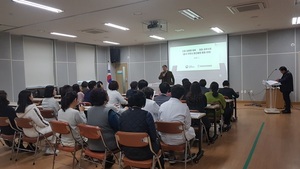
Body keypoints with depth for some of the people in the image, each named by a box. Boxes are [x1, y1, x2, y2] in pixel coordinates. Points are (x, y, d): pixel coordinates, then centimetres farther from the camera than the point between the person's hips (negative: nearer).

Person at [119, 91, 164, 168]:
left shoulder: (123, 115, -9)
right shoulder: (146, 115, -21)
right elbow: (154, 136, -15)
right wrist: (156, 139, 8)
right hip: (144, 154, -4)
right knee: (157, 142, 28)